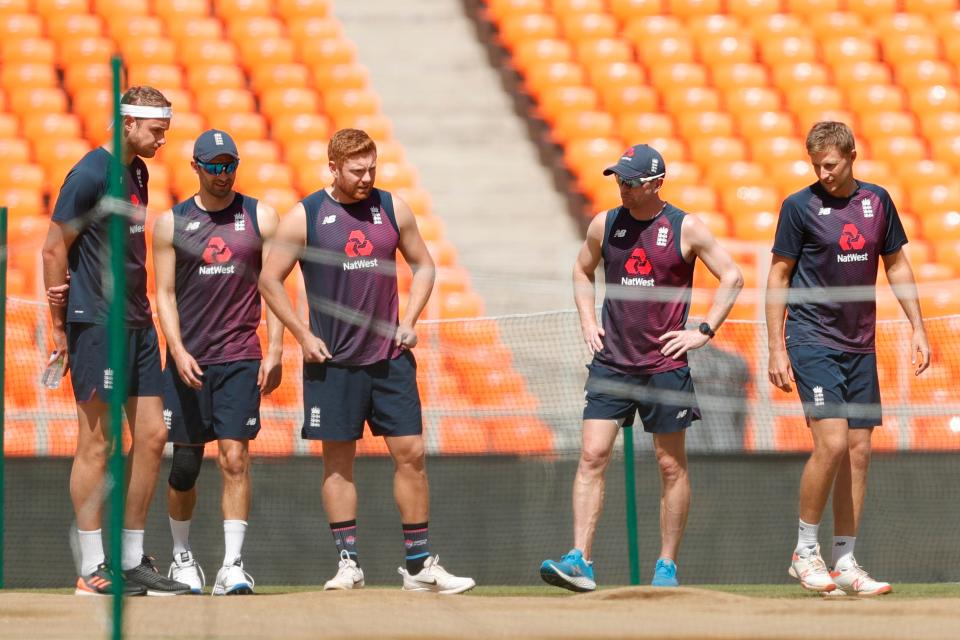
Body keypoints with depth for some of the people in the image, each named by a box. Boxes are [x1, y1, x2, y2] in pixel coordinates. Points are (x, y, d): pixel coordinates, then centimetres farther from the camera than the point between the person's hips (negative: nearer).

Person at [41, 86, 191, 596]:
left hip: (137, 322, 9)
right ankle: (91, 570, -2)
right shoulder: (91, 173, -12)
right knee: (96, 442, -5)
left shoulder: (138, 172, 14)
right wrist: (59, 325, -9)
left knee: (152, 436, 8)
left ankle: (133, 561, 15)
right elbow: (54, 248, -11)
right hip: (97, 324, -9)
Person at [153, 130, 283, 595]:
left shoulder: (260, 217, 6)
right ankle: (182, 558, 23)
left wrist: (274, 352, -4)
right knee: (184, 465, 4)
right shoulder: (171, 223, 5)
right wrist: (179, 352, -12)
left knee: (235, 457, -11)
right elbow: (165, 295, 2)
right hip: (187, 361, 1)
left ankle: (232, 567, -13)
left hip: (240, 359, -1)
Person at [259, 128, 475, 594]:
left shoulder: (391, 208, 6)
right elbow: (269, 279, 2)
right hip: (333, 362, -2)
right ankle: (348, 564, 7)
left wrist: (409, 320, 3)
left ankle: (420, 565, 4)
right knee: (338, 460, 1)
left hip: (390, 358, 2)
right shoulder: (304, 217, -3)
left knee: (411, 454, -1)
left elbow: (423, 265, 16)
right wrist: (303, 335, -5)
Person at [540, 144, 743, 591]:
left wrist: (704, 331, -5)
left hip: (665, 365, -2)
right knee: (592, 455, -9)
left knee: (671, 465, 3)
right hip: (610, 362, 2)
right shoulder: (604, 225, 6)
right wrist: (588, 321, 10)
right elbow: (582, 271, 23)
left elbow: (732, 277, 3)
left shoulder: (685, 229, -4)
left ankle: (667, 567, 13)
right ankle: (579, 561, -13)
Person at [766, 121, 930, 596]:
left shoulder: (877, 201, 8)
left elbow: (896, 265, 17)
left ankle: (845, 564, 7)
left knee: (859, 450, 2)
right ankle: (805, 552, -3)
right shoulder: (800, 206, -5)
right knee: (832, 442, -16)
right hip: (812, 340, -5)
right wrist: (777, 349, -6)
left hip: (859, 345, 5)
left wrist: (918, 327, 11)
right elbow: (778, 277, -2)